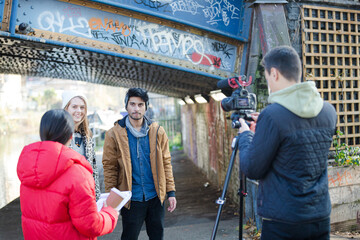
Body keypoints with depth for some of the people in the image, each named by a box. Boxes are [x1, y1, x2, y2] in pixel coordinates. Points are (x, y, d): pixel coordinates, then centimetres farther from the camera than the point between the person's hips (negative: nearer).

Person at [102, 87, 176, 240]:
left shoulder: (157, 132, 3)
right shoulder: (114, 134, -4)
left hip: (155, 197, 3)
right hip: (131, 199, -2)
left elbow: (166, 163, 6)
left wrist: (171, 192, 2)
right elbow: (109, 167, -3)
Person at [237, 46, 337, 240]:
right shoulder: (328, 111, 0)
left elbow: (252, 170, -13)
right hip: (321, 217, 6)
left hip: (283, 222, -6)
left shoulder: (272, 116, -20)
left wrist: (245, 136, 3)